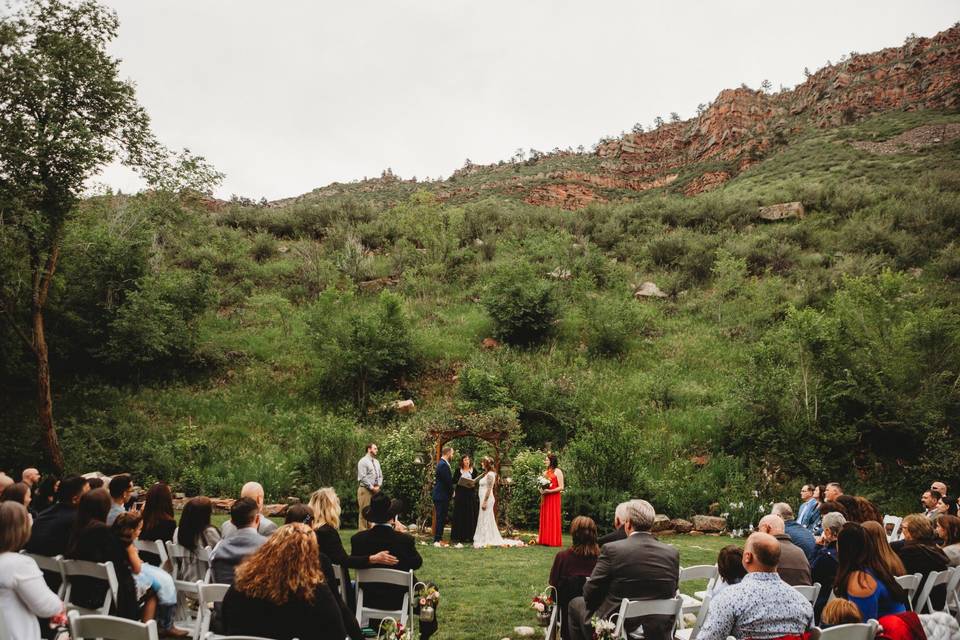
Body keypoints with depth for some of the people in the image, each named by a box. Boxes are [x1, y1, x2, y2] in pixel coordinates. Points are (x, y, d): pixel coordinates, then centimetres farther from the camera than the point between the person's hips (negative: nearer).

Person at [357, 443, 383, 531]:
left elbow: (380, 476, 16)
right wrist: (372, 487, -16)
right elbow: (363, 477, -15)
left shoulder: (376, 462, 15)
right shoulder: (363, 461, -8)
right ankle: (362, 531, -3)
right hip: (365, 490, -7)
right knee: (364, 511, -6)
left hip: (375, 490, 7)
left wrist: (378, 486, -1)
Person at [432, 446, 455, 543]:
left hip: (440, 496, 10)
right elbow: (448, 481, -19)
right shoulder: (444, 465, -19)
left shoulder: (442, 463, 15)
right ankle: (437, 540, -4)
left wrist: (451, 491, 12)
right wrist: (452, 492, -4)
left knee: (441, 518, 13)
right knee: (440, 518, -7)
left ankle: (438, 539, 18)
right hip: (442, 496, -10)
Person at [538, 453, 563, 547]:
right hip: (545, 498, 6)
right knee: (545, 518, 6)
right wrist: (541, 490, 1)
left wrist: (549, 491, -17)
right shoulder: (545, 472, 15)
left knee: (553, 519, -4)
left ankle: (553, 540, 1)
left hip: (554, 498, -6)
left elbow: (561, 487, -10)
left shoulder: (557, 471, -5)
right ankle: (544, 539, 10)